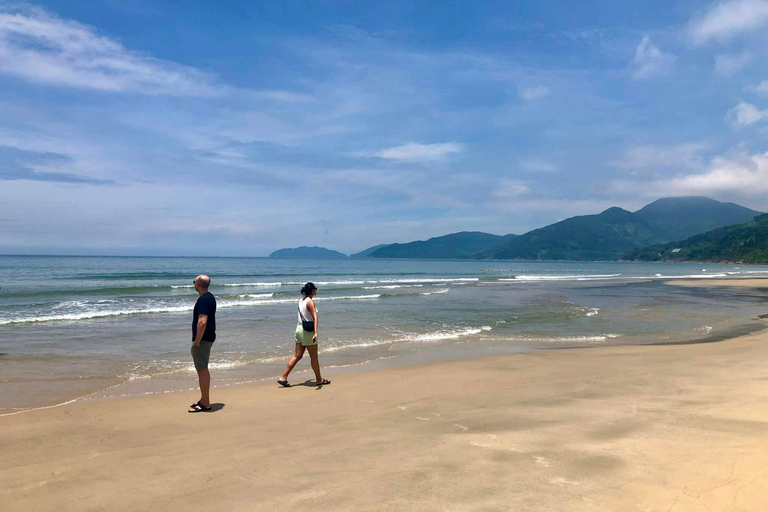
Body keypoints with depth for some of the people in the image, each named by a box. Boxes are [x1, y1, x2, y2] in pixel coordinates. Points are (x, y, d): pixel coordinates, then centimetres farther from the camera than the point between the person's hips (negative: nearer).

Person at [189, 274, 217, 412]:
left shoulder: (203, 300, -20)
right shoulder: (210, 297, 12)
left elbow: (202, 322, -29)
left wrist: (197, 341, -22)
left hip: (202, 339, -10)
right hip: (208, 338, 10)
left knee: (202, 370, -4)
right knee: (203, 369, 17)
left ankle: (205, 404, 2)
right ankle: (204, 400, 26)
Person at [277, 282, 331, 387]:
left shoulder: (301, 300, 11)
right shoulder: (310, 302, -15)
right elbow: (315, 318, -25)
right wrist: (315, 332, -35)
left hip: (300, 328, 8)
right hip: (308, 331, -8)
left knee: (297, 356, 9)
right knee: (314, 357, 4)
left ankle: (283, 378, 5)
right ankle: (319, 380, 16)